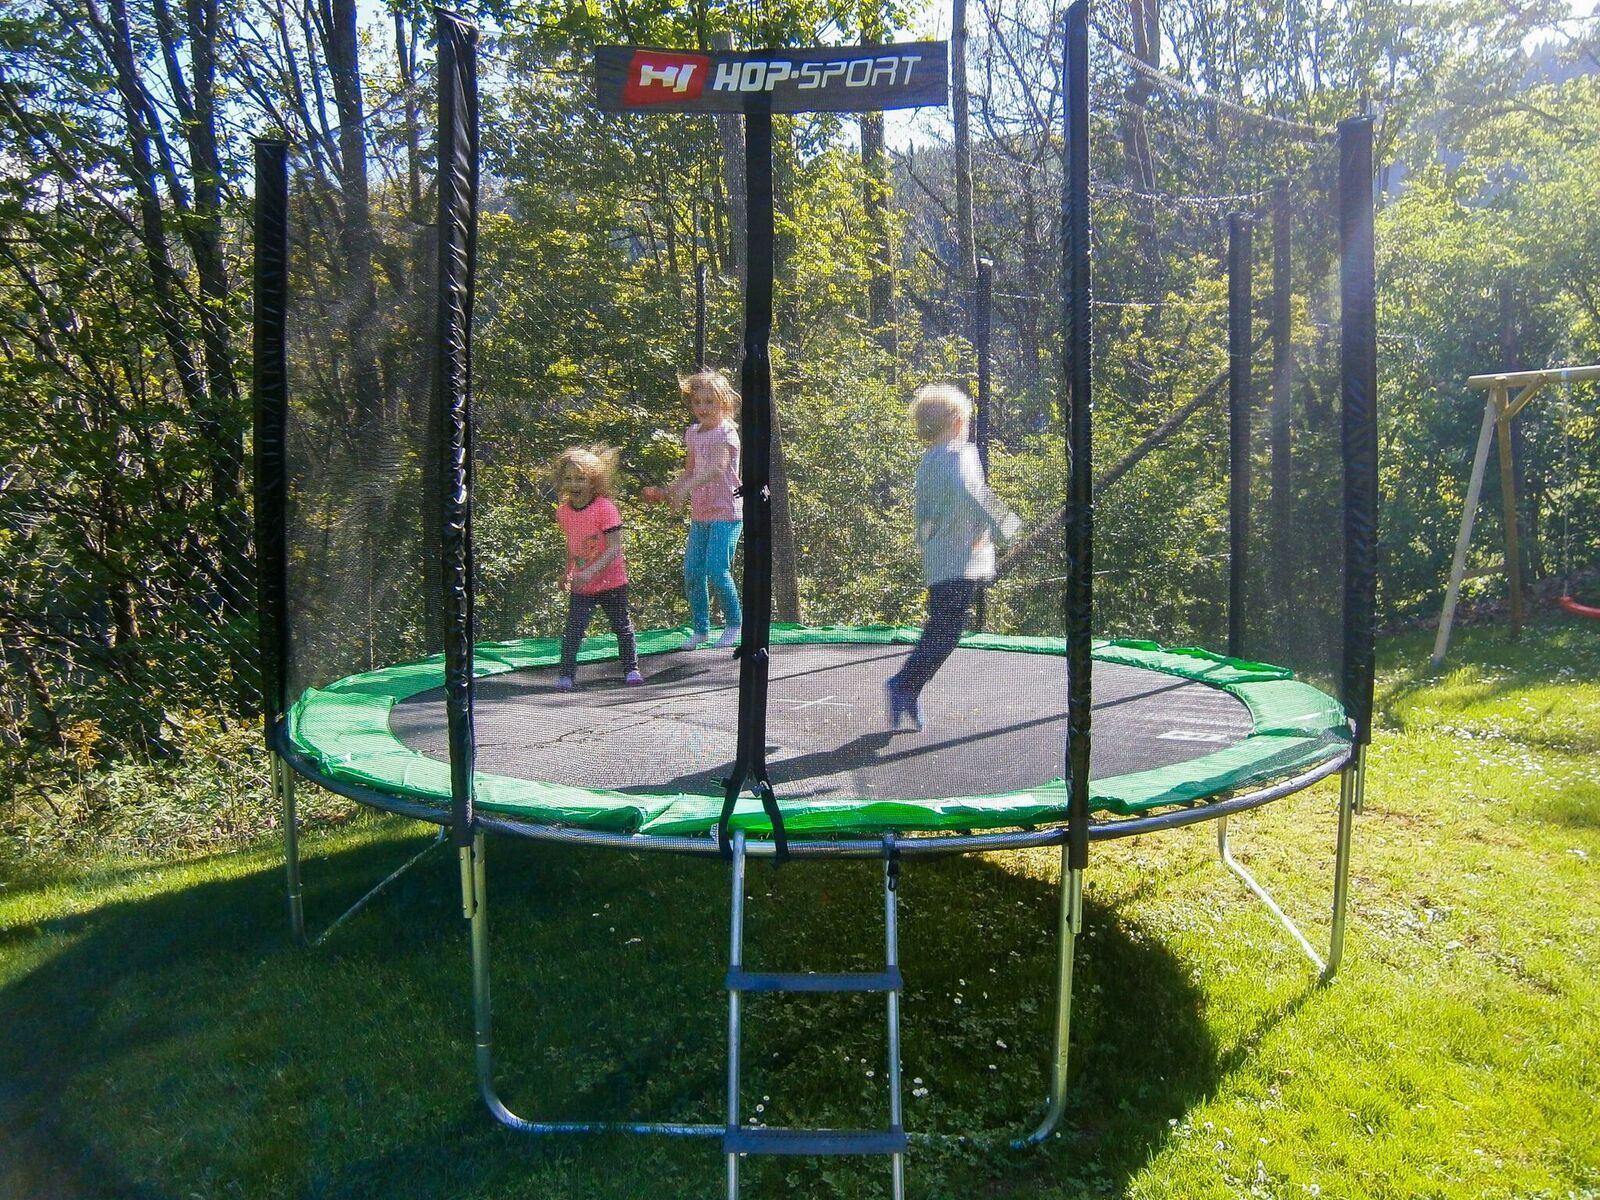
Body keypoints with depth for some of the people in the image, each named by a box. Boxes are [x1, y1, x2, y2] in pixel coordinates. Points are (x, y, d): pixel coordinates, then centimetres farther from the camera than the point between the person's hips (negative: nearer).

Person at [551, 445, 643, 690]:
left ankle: (631, 669, 28)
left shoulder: (605, 508, -19)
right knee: (573, 631, -6)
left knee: (622, 628, 12)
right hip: (580, 586, 3)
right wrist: (568, 572, 12)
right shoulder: (563, 511, -1)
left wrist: (591, 572, -32)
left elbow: (614, 548, -23)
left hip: (611, 581, -3)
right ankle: (566, 674, 2)